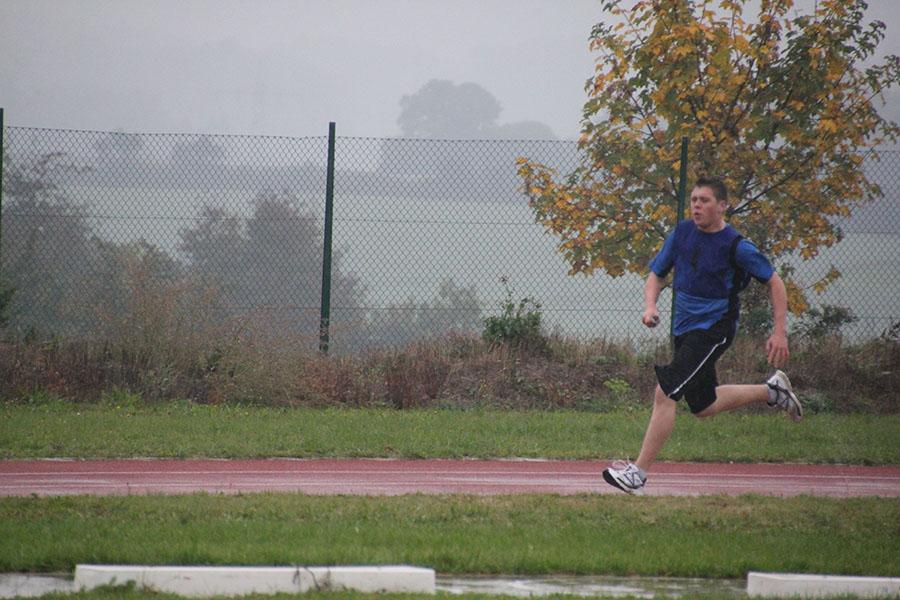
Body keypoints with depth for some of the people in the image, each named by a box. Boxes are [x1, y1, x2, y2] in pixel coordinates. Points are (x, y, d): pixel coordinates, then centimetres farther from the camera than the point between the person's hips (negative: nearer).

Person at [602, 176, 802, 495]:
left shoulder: (736, 246, -14)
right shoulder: (681, 233, 1)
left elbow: (775, 283, -5)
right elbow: (656, 275, 11)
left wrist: (779, 333, -11)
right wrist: (650, 306, -10)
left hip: (714, 328, -7)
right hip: (686, 329, 7)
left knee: (665, 393, -19)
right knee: (703, 405, 20)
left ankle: (639, 471, -16)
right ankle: (771, 391, 41)